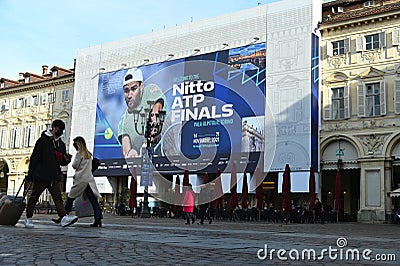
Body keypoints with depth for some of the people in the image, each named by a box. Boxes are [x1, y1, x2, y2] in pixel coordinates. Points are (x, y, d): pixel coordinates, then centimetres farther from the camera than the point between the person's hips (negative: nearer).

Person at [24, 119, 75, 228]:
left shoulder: (61, 144, 14)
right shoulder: (43, 140, -3)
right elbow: (34, 157, -6)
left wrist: (67, 160, -4)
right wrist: (30, 174, -10)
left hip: (54, 178, 4)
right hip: (41, 176, -4)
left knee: (58, 197, -6)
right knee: (34, 197, 7)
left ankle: (63, 217, -16)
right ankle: (28, 218, 18)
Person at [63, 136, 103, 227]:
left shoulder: (79, 153, -5)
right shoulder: (88, 154, 16)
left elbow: (74, 165, -3)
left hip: (80, 179, -6)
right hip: (89, 179, 6)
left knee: (71, 197, 6)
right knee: (93, 200, -1)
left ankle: (64, 216, 10)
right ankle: (98, 219, -8)